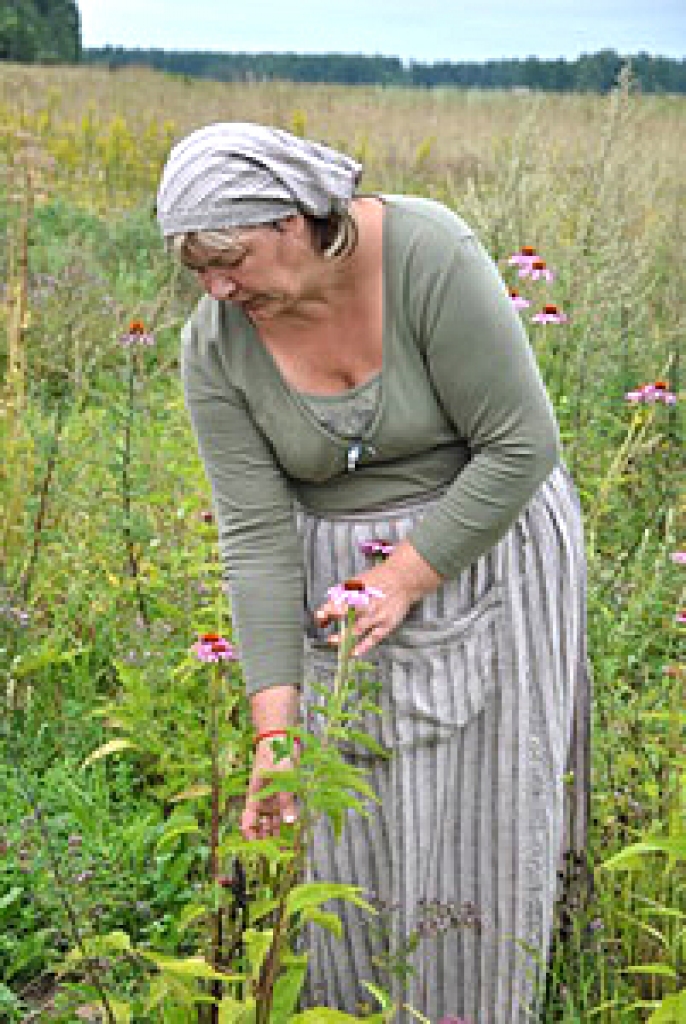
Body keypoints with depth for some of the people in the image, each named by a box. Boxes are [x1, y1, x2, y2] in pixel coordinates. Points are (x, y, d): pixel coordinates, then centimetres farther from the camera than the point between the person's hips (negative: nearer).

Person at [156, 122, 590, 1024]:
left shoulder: (429, 257, -26)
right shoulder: (216, 344, -14)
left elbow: (521, 446, -22)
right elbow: (256, 533, -16)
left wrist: (407, 578, -21)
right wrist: (273, 727, -21)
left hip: (487, 551, -3)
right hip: (336, 573, 3)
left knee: (479, 812, 4)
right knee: (351, 820, 9)